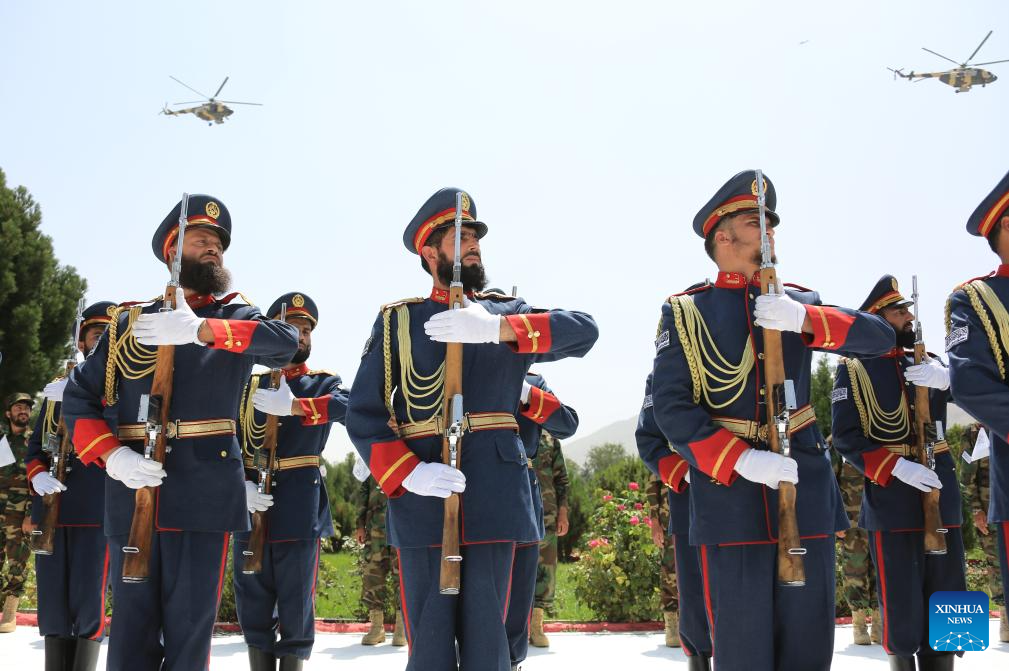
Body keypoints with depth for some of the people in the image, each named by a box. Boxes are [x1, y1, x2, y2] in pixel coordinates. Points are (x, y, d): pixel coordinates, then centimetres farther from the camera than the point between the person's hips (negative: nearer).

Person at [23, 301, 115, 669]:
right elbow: (36, 445, 17)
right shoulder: (57, 388, 19)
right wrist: (37, 476, -5)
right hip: (51, 506, 4)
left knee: (88, 603, -4)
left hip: (99, 508, -4)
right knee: (53, 605, 7)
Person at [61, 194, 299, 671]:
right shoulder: (129, 320, 14)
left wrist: (200, 328, -24)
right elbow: (78, 397, 9)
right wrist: (112, 456, -9)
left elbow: (286, 340, -13)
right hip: (130, 491, 2)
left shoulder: (235, 318, 9)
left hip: (204, 493, -1)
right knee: (132, 627, 6)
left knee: (189, 629, 2)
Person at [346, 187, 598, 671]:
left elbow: (584, 331, -6)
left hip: (494, 498, 1)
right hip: (422, 499, -1)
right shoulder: (398, 320, 9)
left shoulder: (508, 312, 13)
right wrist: (408, 474, -15)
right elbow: (362, 414, 2)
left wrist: (497, 327, -20)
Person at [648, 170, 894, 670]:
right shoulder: (684, 311, 1)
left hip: (806, 489, 3)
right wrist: (741, 460, -20)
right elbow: (670, 405, -8)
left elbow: (880, 336, -1)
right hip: (729, 491, -3)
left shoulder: (797, 303, 11)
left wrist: (803, 318, -19)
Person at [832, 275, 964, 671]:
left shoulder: (926, 361, 13)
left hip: (942, 493, 5)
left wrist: (945, 380, -19)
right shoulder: (853, 369, -2)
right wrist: (897, 467, -22)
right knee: (902, 603, 0)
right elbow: (846, 439, -9)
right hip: (891, 499, -5)